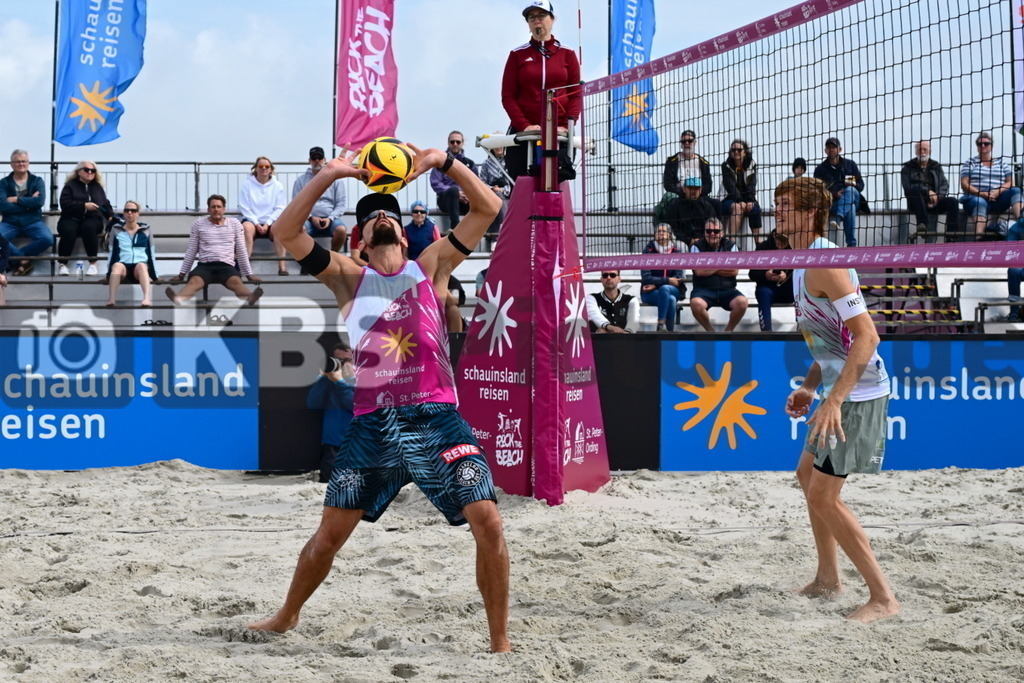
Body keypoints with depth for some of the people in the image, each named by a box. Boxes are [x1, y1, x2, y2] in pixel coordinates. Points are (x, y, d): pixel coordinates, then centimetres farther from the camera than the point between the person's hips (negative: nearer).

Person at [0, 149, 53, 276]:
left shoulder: (37, 181, 6)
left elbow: (40, 201, -12)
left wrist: (16, 199, -10)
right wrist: (28, 203, -11)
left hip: (32, 222, 0)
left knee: (47, 239, -30)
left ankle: (16, 255, -10)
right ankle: (24, 259, -12)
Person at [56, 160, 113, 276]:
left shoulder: (98, 187, 23)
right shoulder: (70, 186, 8)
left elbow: (106, 204, 29)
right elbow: (65, 204, -7)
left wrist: (111, 216, 10)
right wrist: (84, 206, -16)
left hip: (92, 219, 2)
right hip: (72, 218, -2)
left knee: (89, 227, -36)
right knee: (68, 231, -37)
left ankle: (93, 264, -29)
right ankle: (63, 264, -27)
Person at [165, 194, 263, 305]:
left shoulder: (234, 223, 14)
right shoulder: (199, 224, 13)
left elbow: (241, 252, 17)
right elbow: (191, 252, 16)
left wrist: (249, 274, 14)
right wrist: (182, 274, 14)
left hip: (227, 266, 0)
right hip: (205, 265, 0)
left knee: (235, 281, -36)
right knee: (194, 281, -35)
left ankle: (249, 297, -67)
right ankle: (178, 298, -65)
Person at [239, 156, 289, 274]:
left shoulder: (277, 186, 10)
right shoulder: (247, 185, 6)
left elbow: (279, 208, 4)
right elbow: (244, 207, 0)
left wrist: (267, 224, -11)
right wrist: (256, 224, -12)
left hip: (270, 221, 1)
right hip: (252, 220, -1)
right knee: (246, 227, -35)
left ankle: (282, 266, -36)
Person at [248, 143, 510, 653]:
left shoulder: (431, 267, 11)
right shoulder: (349, 279, 12)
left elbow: (488, 208, 7)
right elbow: (285, 232, 2)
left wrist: (443, 162, -4)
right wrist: (330, 175, -6)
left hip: (436, 419, -1)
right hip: (372, 424, 1)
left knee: (488, 522, -12)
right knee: (329, 532, 6)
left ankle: (500, 640, 1)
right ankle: (286, 617, 30)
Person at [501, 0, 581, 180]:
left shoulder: (567, 54, 10)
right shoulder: (517, 55, 9)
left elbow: (577, 94, 6)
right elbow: (508, 96, 4)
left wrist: (566, 125, -11)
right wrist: (524, 125, -12)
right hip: (522, 133, 0)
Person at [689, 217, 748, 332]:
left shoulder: (731, 246, 7)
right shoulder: (697, 247, 3)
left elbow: (734, 271, -5)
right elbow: (699, 271, -11)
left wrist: (708, 269, -5)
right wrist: (721, 266, -4)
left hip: (727, 290, 2)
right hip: (704, 289, -2)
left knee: (742, 302, -29)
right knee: (696, 303, -35)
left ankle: (728, 330, -2)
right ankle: (710, 331, -7)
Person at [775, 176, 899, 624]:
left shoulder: (824, 264, -20)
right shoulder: (805, 263, 13)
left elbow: (866, 335, -27)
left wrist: (834, 400, -32)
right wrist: (809, 387, 16)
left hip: (856, 394, -11)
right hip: (838, 389, 11)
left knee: (823, 496, -9)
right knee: (808, 475, 21)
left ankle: (882, 598, -2)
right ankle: (827, 579, 35)